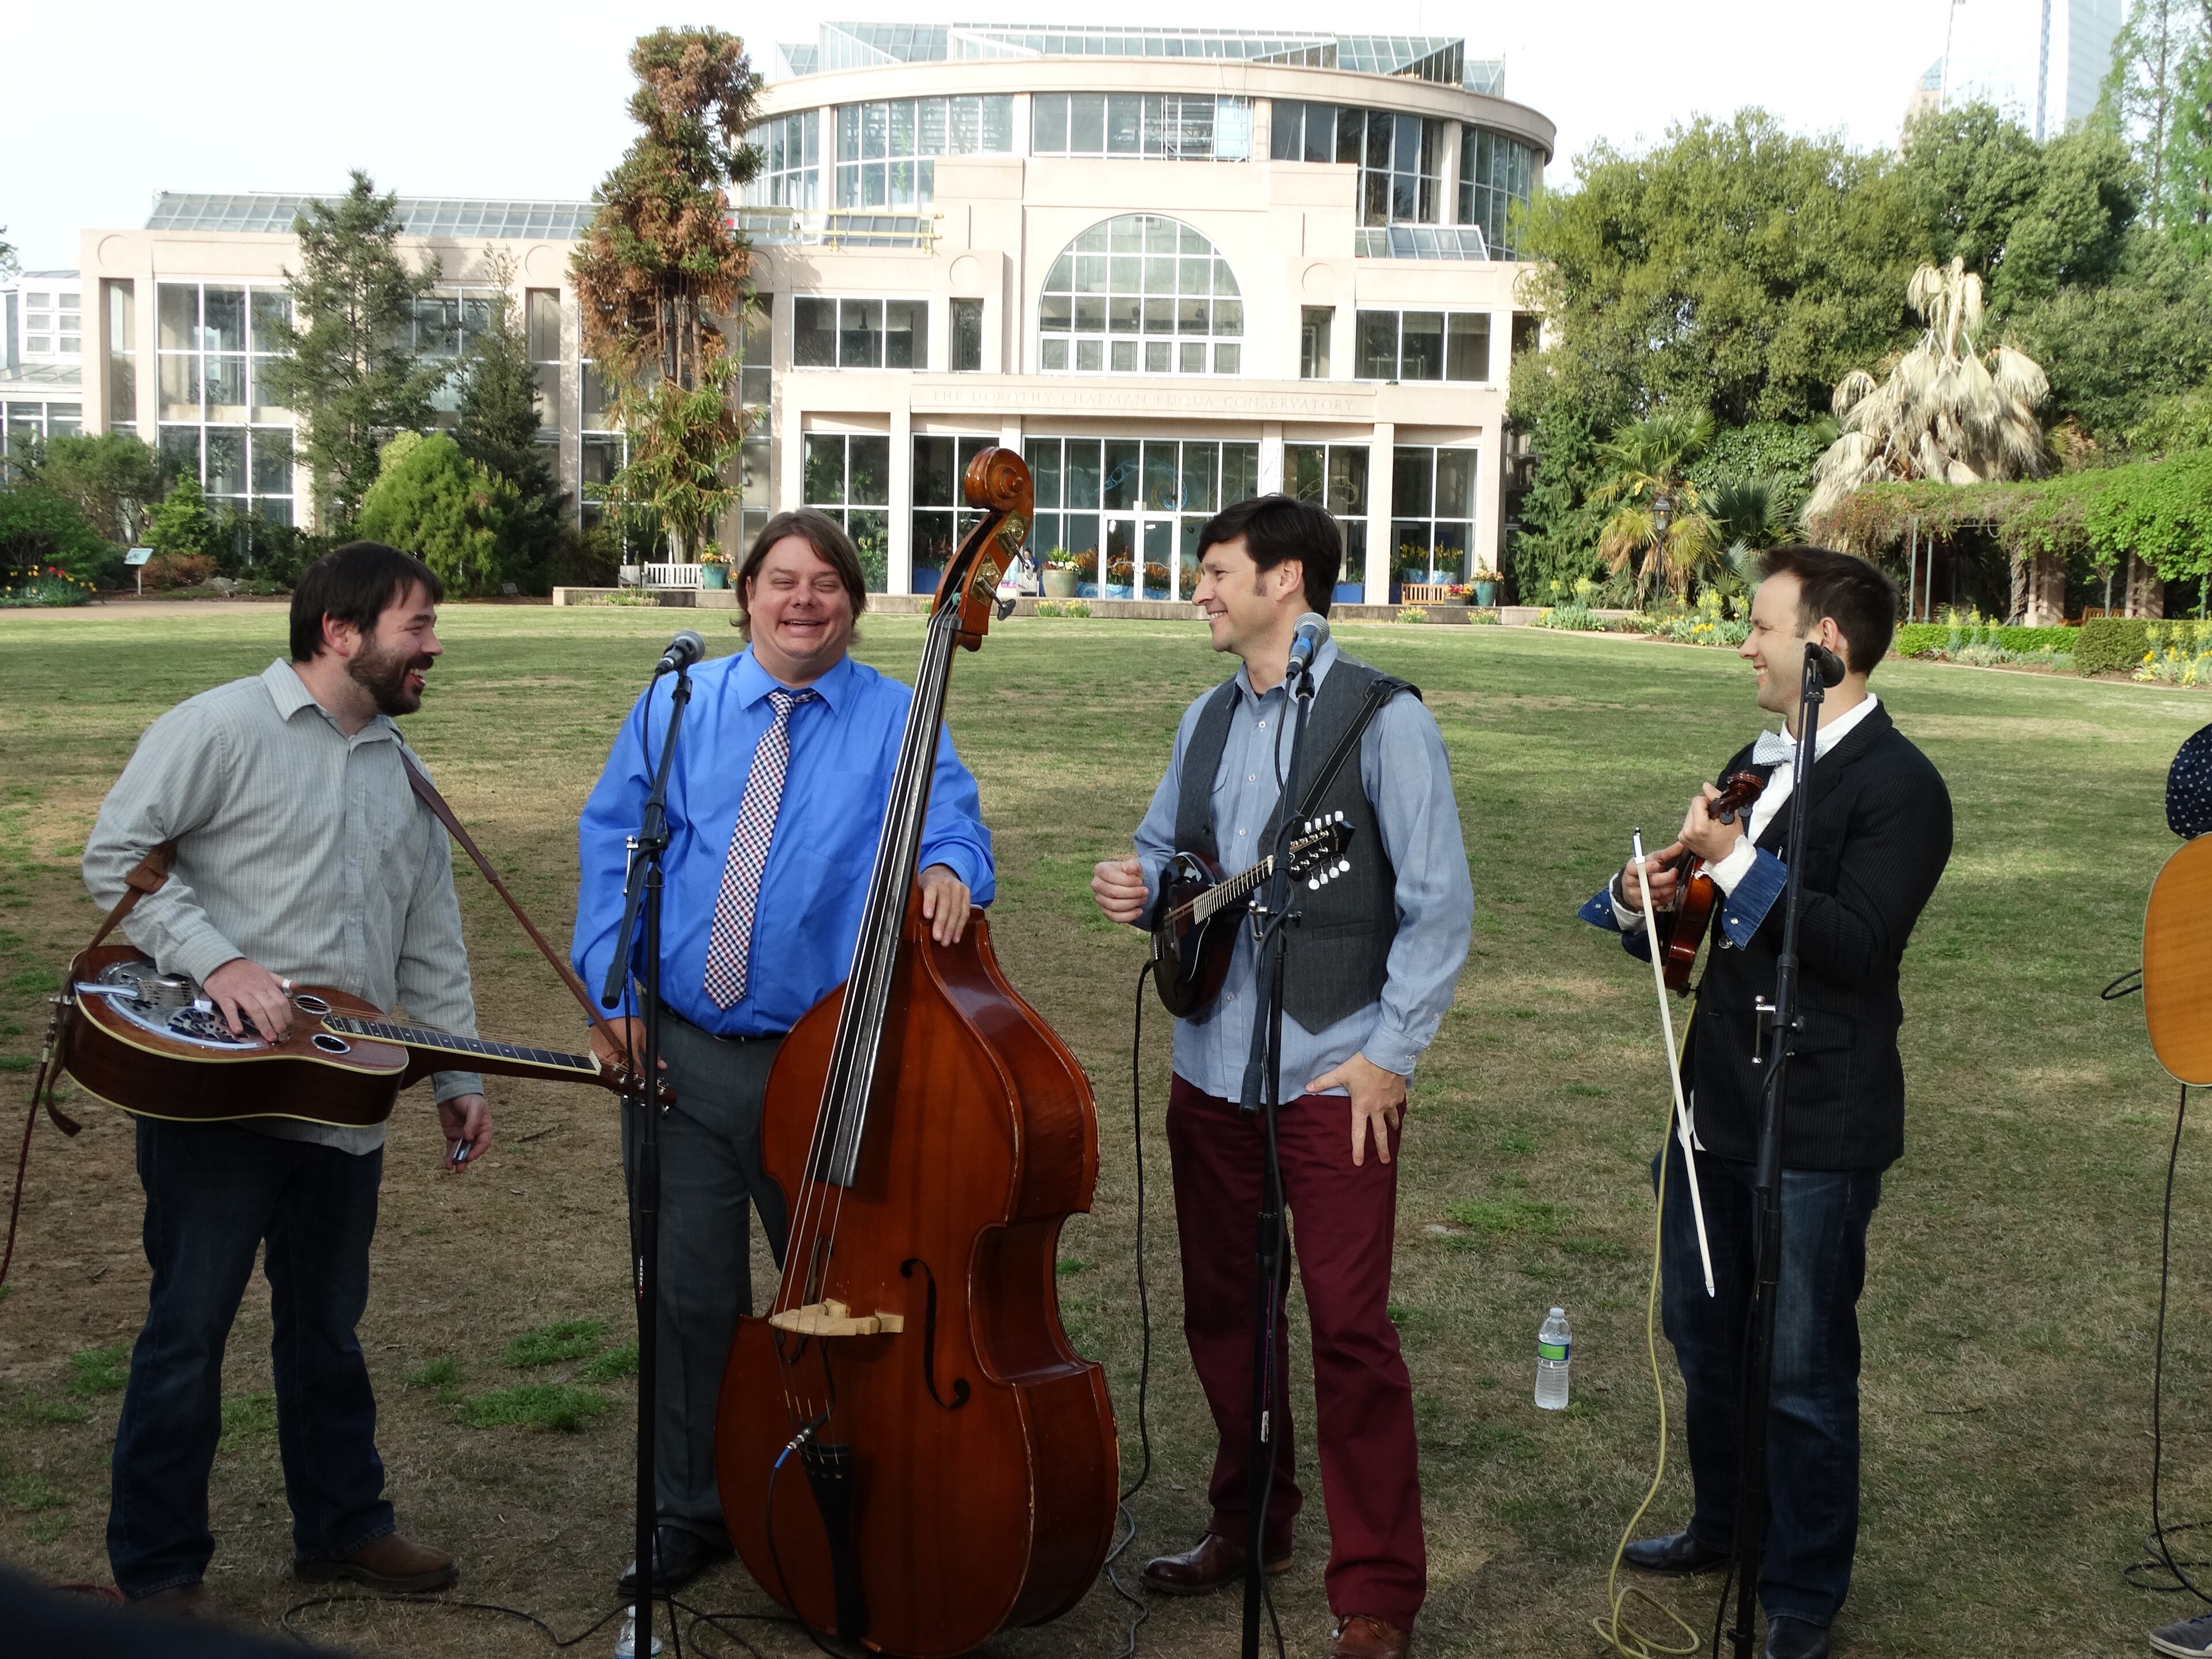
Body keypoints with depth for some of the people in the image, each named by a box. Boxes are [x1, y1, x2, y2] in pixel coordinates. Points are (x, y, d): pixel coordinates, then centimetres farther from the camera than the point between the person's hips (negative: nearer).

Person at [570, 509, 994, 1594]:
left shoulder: (898, 721, 3)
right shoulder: (675, 707, 9)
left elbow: (950, 824, -10)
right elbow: (612, 845, 7)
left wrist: (946, 868, -34)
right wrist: (615, 982, -4)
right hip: (679, 1051, 2)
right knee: (689, 1292, 9)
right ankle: (689, 1513, 26)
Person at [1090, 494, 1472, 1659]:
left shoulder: (1382, 719, -9)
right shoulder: (1208, 719, 11)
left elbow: (1439, 904, -10)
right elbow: (1165, 851, 21)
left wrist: (1389, 1052, -12)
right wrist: (1141, 891, -3)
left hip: (1334, 1078, -6)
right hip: (1211, 1069, 7)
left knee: (1350, 1328, -1)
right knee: (1220, 1311, 16)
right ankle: (1249, 1523, 36)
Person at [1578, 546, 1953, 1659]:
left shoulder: (1898, 785, -15)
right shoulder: (1755, 764, 11)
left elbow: (1857, 943, -26)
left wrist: (1737, 863, -25)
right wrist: (1644, 899, -5)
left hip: (1816, 1130, -8)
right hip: (1717, 1104, 8)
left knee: (1803, 1370, 5)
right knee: (1705, 1336, 22)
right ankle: (1723, 1526, 42)